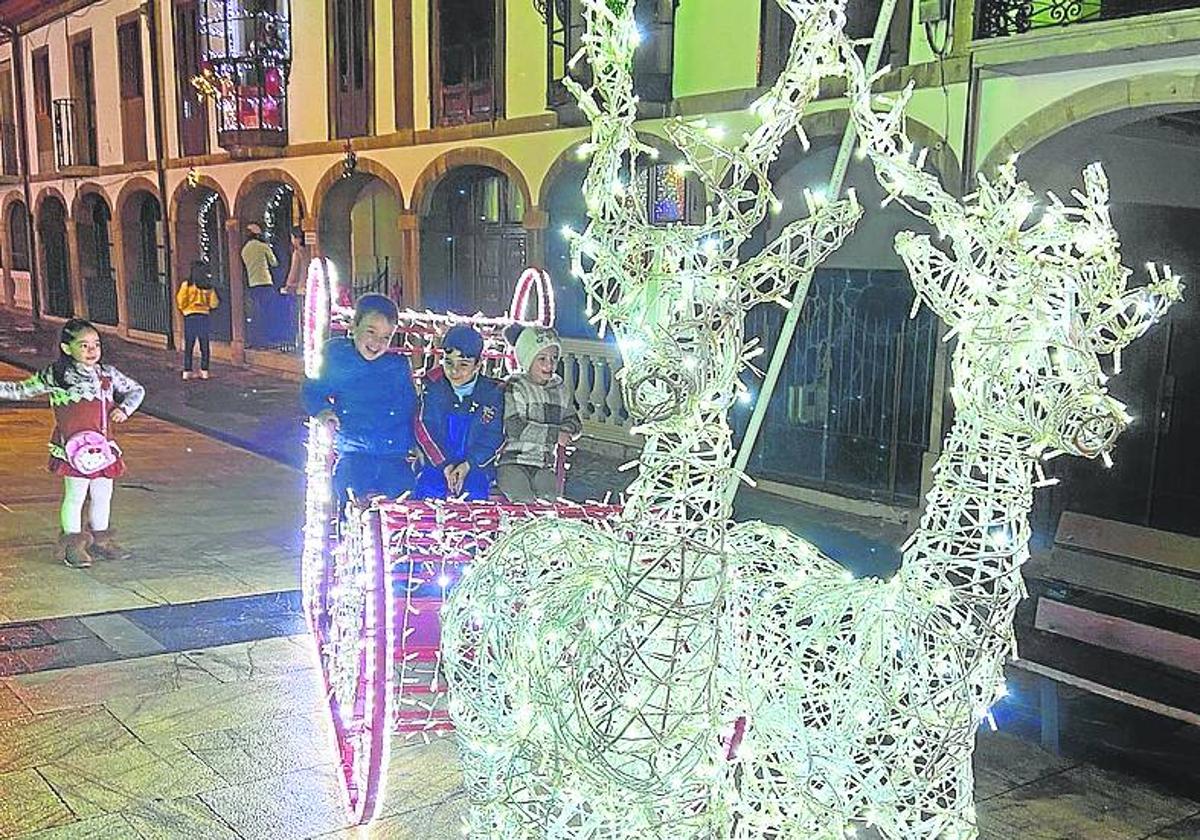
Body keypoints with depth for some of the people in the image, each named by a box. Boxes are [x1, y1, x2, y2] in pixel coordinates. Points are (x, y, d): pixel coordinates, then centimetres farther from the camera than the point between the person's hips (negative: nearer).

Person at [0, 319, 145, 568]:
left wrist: (124, 408, 3)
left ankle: (101, 541, 28)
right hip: (74, 449, -5)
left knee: (103, 494, 13)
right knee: (75, 495, 0)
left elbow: (136, 390, 20)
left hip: (102, 446, 5)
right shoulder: (55, 376, -3)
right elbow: (21, 390, 5)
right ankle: (73, 546, 14)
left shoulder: (108, 374, 8)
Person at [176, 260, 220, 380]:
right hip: (204, 316, 1)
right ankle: (204, 371, 6)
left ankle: (187, 371, 1)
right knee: (204, 345, 7)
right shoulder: (208, 286, 0)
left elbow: (180, 300, -7)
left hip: (190, 316, -1)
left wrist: (184, 309, 10)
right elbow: (214, 303, 3)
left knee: (189, 345, 4)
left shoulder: (187, 284, -6)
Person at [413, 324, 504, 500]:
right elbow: (424, 429, -3)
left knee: (474, 494, -27)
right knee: (427, 491, -26)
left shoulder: (492, 393, 1)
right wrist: (445, 465, -14)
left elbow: (493, 437, -1)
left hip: (477, 464, 0)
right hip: (436, 462, 1)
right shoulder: (434, 387, 2)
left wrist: (468, 465, -15)